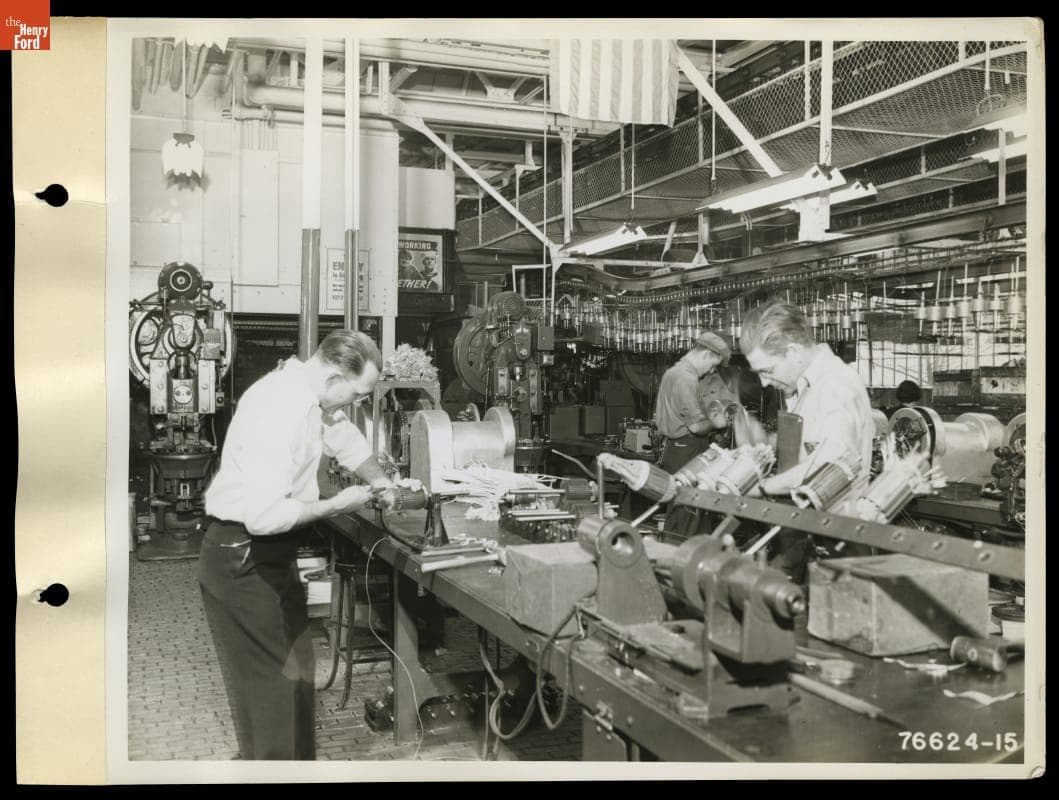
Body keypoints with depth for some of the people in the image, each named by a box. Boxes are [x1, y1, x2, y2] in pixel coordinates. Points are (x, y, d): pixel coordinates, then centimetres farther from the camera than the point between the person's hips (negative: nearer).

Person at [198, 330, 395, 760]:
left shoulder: (311, 391, 3)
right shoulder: (280, 411, -28)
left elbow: (345, 437, 24)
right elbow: (264, 515, -32)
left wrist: (379, 480, 14)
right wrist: (334, 506, -21)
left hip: (275, 555, 10)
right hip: (242, 562, -10)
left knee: (297, 672, 17)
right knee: (268, 684, -1)